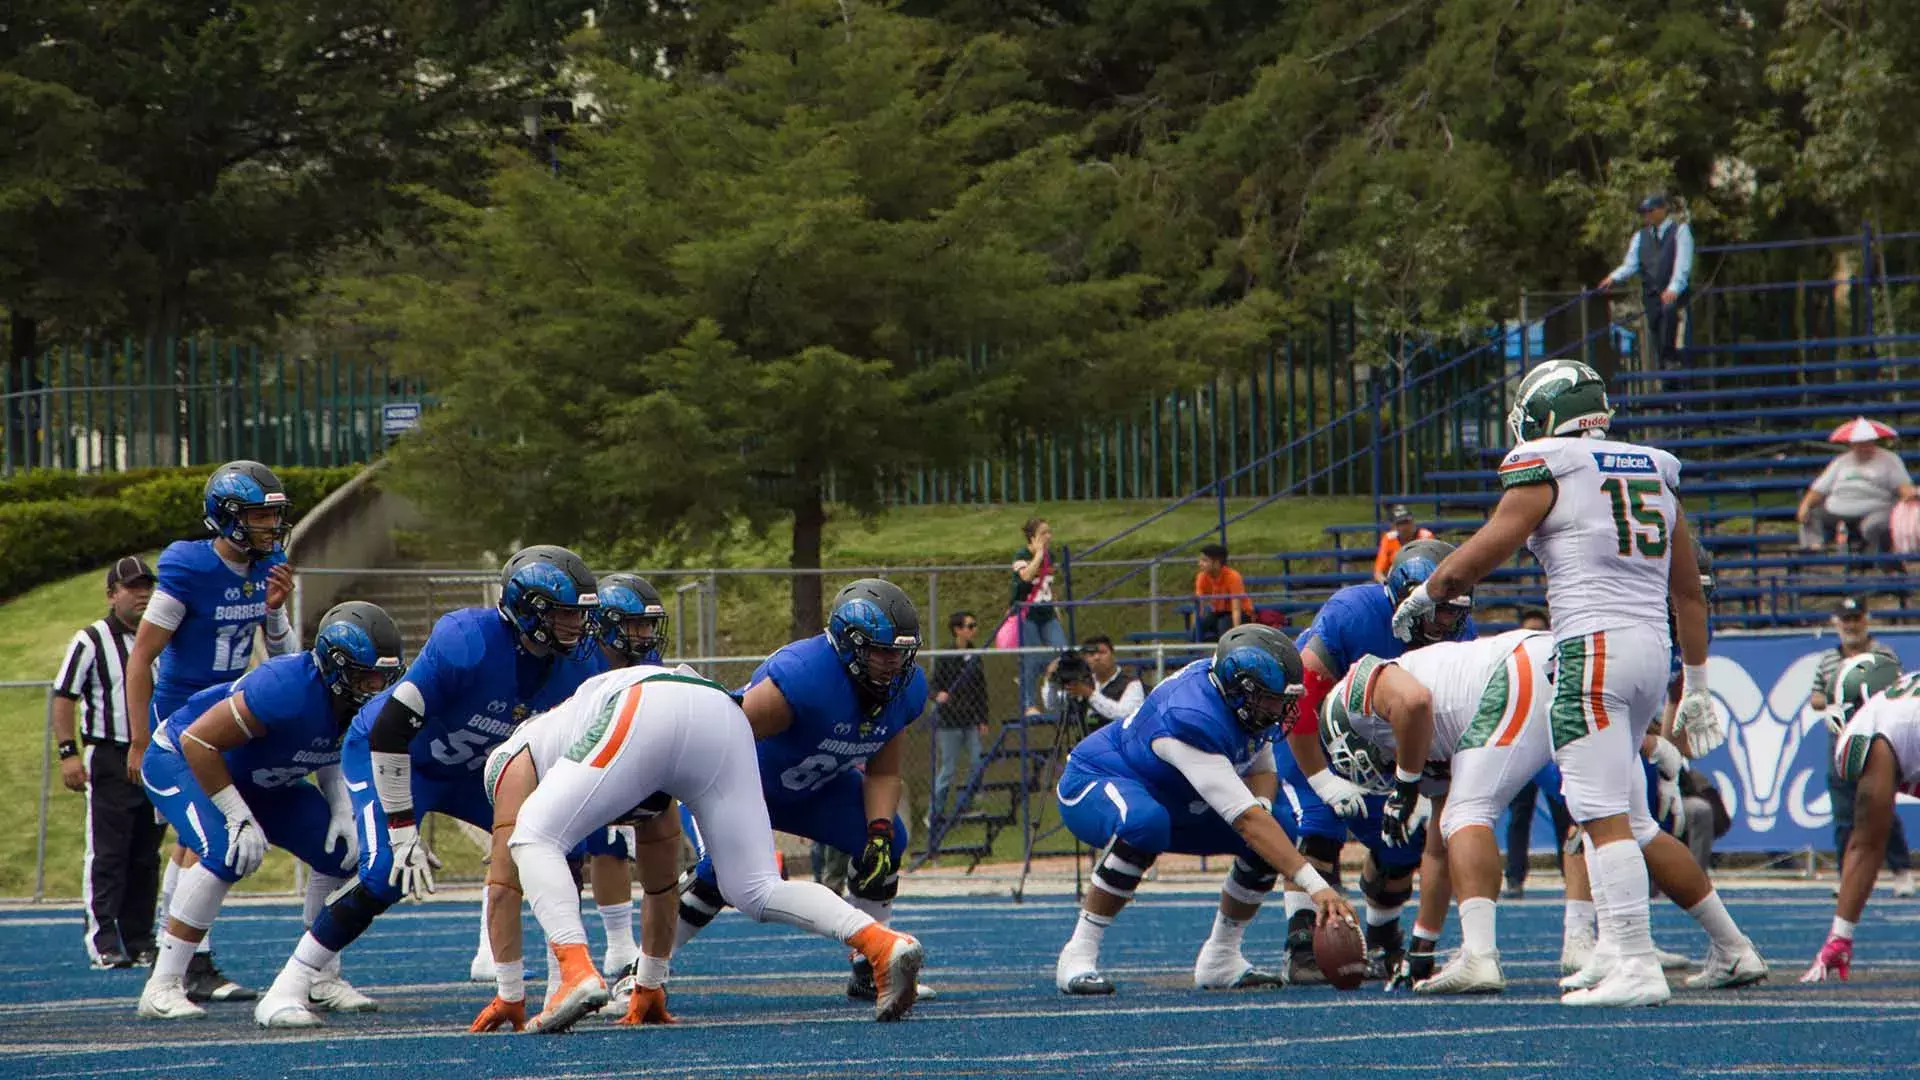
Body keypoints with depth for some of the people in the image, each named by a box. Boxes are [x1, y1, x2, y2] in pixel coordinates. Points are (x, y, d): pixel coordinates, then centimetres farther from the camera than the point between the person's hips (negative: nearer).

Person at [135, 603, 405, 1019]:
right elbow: (197, 741, -35)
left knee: (341, 850, -2)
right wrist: (240, 819, -32)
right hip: (181, 759, -8)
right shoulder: (287, 689, -38)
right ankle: (163, 987, -25)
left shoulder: (359, 704, -13)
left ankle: (322, 980, 11)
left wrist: (343, 810, -12)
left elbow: (328, 759, 8)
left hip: (256, 779, 8)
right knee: (226, 854, -32)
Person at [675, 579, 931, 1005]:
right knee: (723, 868, -27)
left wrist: (880, 833, -20)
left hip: (813, 786, 7)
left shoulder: (905, 690, -14)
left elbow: (882, 774, -2)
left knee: (886, 842, -10)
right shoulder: (804, 676, -39)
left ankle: (869, 970, 5)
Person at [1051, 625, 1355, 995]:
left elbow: (1262, 769, 5)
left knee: (1280, 829, -8)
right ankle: (1079, 955, -29)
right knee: (1145, 825, -43)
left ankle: (1221, 960, 5)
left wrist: (1262, 804, -20)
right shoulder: (1194, 720, -38)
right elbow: (1246, 820, -42)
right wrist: (1316, 885, -46)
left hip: (1176, 804, 9)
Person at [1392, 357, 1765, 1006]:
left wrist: (1422, 597, 19)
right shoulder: (1654, 474, 18)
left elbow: (1470, 564, -1)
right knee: (1629, 823, 15)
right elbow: (1689, 593, 23)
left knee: (1605, 817, -11)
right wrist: (1695, 686, 29)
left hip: (1594, 647, -7)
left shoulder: (1546, 475, -2)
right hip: (1652, 649, 7)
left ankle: (1635, 968, -19)